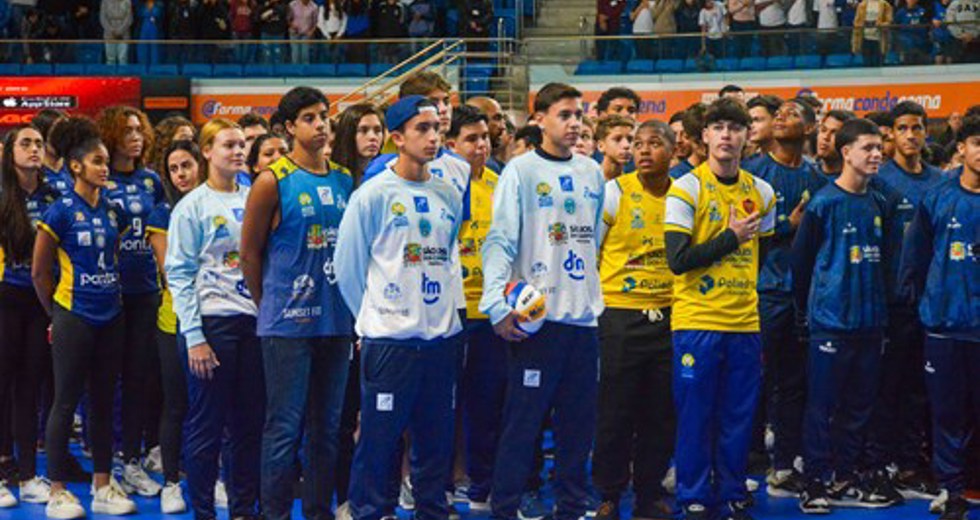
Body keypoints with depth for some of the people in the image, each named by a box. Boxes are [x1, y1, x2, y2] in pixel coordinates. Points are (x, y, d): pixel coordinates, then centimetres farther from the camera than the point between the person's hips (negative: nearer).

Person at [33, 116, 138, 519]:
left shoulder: (113, 210, 7)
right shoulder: (61, 211, -8)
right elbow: (39, 271, -3)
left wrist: (113, 296, 12)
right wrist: (57, 314, 3)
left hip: (110, 316, 5)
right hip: (74, 318, -5)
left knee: (103, 402, 10)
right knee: (66, 402, 0)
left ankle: (103, 486, 19)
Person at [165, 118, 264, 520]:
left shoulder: (254, 200, 11)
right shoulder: (192, 206, -2)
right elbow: (179, 274, -6)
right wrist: (194, 336, -12)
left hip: (253, 321, 4)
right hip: (212, 322, -4)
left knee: (250, 424, 9)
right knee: (207, 426, 1)